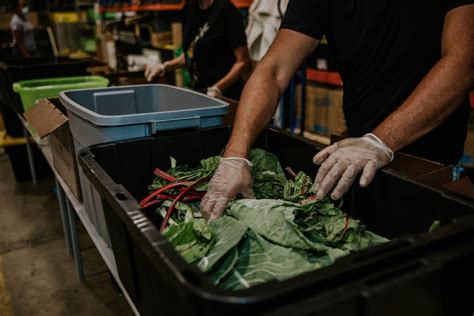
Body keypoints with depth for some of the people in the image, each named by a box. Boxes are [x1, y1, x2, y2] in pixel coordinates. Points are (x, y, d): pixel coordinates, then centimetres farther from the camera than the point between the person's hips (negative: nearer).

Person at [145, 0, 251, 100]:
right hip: (198, 93, 6)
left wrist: (216, 89, -24)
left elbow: (243, 62, -16)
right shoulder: (188, 10, 5)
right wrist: (164, 67, 3)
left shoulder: (226, 9, -15)